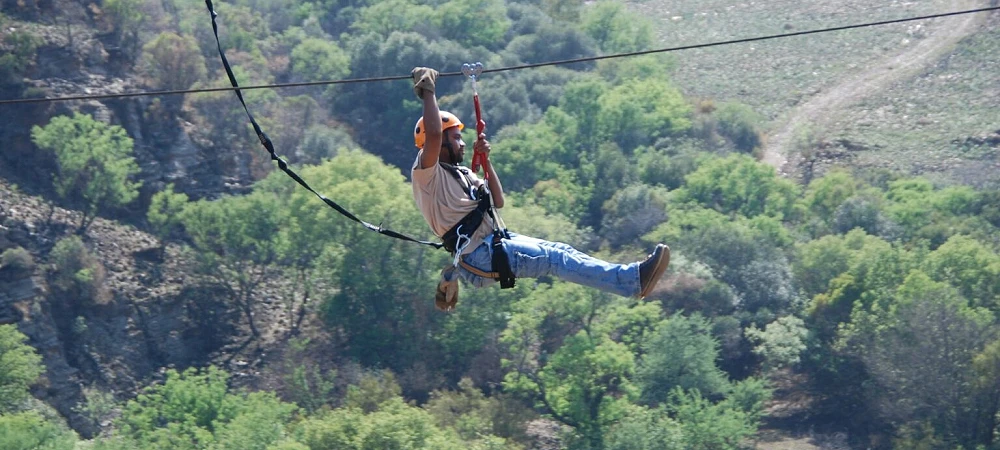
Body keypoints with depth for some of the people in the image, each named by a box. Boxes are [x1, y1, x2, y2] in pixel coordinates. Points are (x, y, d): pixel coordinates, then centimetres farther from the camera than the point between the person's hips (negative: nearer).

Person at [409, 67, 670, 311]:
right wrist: (427, 92, -18)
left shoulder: (461, 173, 21)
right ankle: (634, 280, -24)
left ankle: (631, 278, -8)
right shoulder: (426, 175, -8)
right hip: (478, 256, -10)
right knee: (554, 259, -18)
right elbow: (433, 134, -27)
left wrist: (485, 160, 10)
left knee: (559, 252, -3)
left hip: (493, 243, 10)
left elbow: (498, 201, 19)